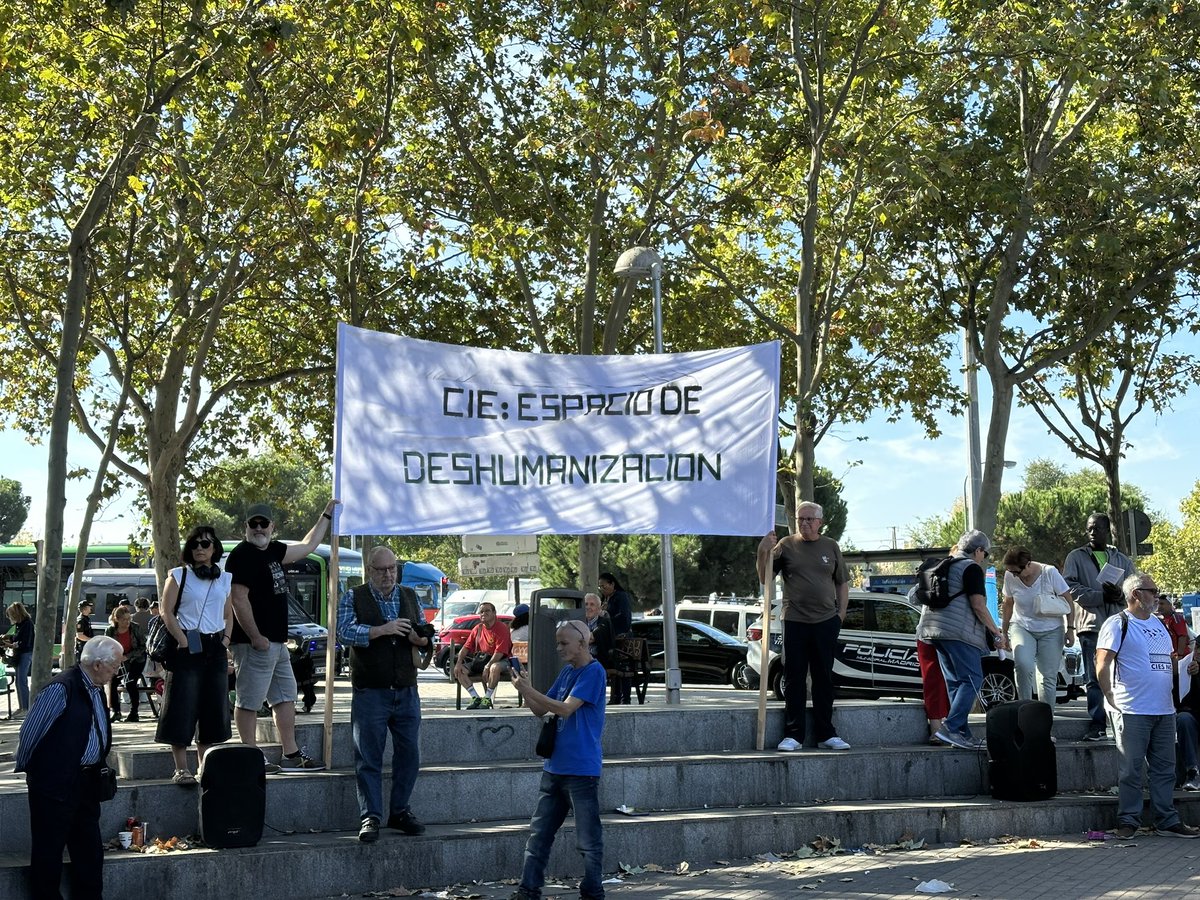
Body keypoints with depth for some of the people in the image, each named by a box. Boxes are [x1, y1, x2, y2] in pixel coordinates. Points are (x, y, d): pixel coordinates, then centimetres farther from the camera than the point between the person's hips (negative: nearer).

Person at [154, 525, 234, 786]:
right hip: (187, 649, -5)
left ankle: (205, 766, 17)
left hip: (215, 649, 5)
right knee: (182, 708, -6)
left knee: (212, 709, 7)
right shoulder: (179, 575, 1)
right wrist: (184, 642, -14)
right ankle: (181, 769, -2)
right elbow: (167, 613, -5)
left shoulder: (225, 579, 13)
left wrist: (225, 639, 3)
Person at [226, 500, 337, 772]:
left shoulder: (272, 551, 14)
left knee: (285, 698, 13)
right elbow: (238, 599, -19)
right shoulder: (242, 555, -12)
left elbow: (307, 546, 30)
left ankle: (291, 755, 19)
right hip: (256, 643, -10)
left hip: (277, 642, 10)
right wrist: (256, 637, -19)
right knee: (249, 701, -2)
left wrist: (326, 516, 34)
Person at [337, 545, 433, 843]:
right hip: (370, 693, -4)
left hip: (407, 692, 4)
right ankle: (370, 818, 5)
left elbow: (426, 634, 18)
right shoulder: (353, 598, 0)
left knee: (409, 754, 7)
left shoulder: (409, 596, 13)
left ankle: (400, 811, 20)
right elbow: (344, 632, -14)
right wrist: (383, 630, -24)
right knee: (368, 758, -1)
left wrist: (420, 637, -6)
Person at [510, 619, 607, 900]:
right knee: (538, 833, 8)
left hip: (582, 769, -8)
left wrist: (528, 690, -19)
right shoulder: (567, 671, 14)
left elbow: (565, 708, -19)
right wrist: (524, 690, -3)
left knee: (588, 840, 1)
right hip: (555, 768, 8)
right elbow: (541, 711, 15)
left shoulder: (593, 671, -11)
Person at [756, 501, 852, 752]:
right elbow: (764, 578, 1)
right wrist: (763, 553, -14)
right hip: (795, 621, -2)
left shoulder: (831, 547, 9)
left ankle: (826, 734, 15)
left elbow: (842, 583, 14)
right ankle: (793, 735, 5)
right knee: (794, 679, 1)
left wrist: (841, 613, 5)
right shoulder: (786, 545, 3)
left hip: (826, 621, 2)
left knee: (824, 679, 9)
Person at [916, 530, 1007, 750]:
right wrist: (997, 633, -4)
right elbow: (978, 605, -12)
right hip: (958, 631, -9)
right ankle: (949, 728, -19)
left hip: (934, 629, 9)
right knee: (972, 680, -9)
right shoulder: (971, 568, -4)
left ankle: (963, 734, 9)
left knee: (955, 682, 10)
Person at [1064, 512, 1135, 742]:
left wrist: (1120, 595, -10)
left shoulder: (1123, 560, 18)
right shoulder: (1076, 557, 9)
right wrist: (1102, 597, -12)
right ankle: (1097, 727, -4)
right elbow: (1070, 587, -3)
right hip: (1091, 624, -2)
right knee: (1095, 679, -4)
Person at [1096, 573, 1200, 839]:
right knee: (1130, 769, -2)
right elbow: (1102, 666, -12)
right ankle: (1128, 821, 5)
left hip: (1164, 710, 7)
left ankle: (1167, 821, 16)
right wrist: (1112, 699, -11)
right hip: (1132, 711, -7)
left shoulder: (1159, 623, 17)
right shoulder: (1117, 624, -7)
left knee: (1165, 768, 9)